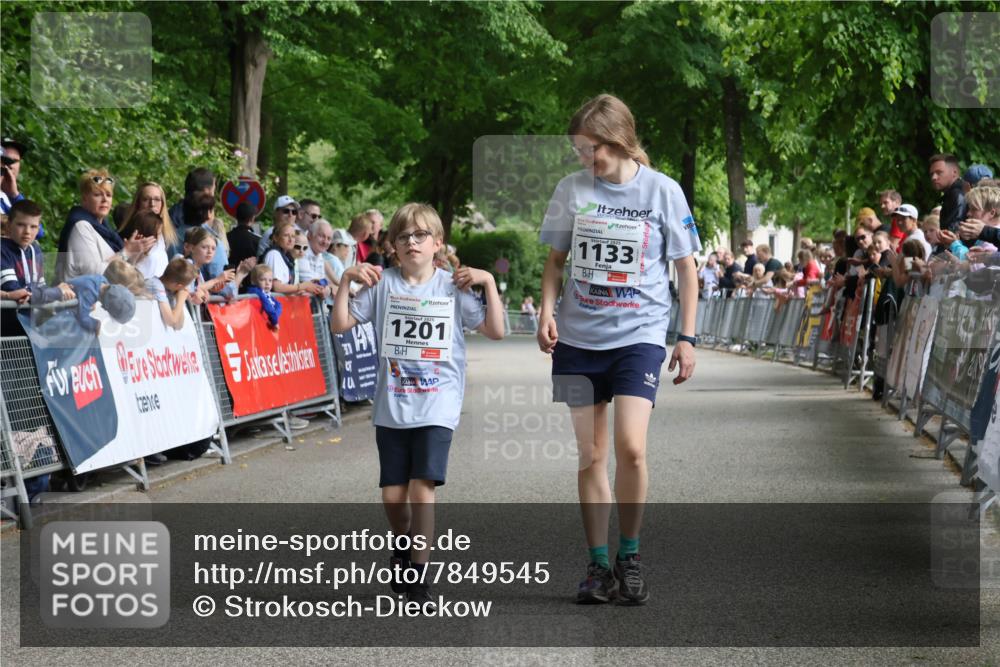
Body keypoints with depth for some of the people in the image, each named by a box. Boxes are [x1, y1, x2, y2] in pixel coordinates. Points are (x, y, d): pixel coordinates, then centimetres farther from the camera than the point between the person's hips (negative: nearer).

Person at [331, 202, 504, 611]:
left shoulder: (453, 286, 3)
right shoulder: (382, 284, 4)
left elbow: (495, 331, 1)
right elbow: (340, 325, 1)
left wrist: (489, 283, -8)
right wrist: (346, 281, -8)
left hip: (437, 407, -2)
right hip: (392, 407, 2)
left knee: (422, 487, -15)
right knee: (392, 495, 5)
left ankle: (417, 576, -6)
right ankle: (404, 548, 36)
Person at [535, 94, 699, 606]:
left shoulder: (662, 190, -3)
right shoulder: (571, 189, 3)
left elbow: (686, 267, 4)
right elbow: (555, 259, 13)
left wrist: (686, 337, 1)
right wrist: (547, 310, -3)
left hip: (638, 334, -3)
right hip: (578, 337, 3)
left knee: (630, 447, -17)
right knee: (591, 454, 6)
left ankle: (629, 556, 1)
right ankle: (598, 565, 14)